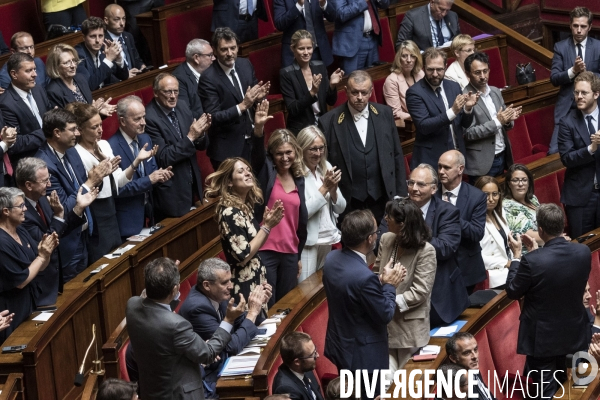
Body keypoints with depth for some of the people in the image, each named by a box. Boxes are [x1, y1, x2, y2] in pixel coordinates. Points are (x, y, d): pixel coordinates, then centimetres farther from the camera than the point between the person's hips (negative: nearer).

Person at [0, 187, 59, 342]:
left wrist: (47, 251, -9)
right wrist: (42, 256, -17)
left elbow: (39, 268, 10)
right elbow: (20, 281, -21)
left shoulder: (21, 231, 3)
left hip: (29, 304, 9)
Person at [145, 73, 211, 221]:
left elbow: (201, 145, 8)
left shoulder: (182, 107, 3)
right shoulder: (149, 118, -19)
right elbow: (163, 158, -20)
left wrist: (201, 132, -14)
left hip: (192, 186, 7)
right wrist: (190, 137, -25)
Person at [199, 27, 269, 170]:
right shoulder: (208, 78, -17)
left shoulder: (245, 65, 2)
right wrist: (242, 106, -29)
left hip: (253, 142, 6)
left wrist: (259, 95, -10)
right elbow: (213, 118, -19)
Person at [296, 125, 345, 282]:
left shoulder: (326, 168, 6)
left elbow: (341, 208, 9)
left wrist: (333, 189, -11)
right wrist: (325, 187, -18)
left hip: (328, 240, 6)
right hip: (308, 242, -6)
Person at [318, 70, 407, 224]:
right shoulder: (329, 122, -6)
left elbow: (397, 156, 9)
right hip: (347, 205, -2)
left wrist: (401, 195, 7)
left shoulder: (385, 114, 4)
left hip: (382, 201, 3)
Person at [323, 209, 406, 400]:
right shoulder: (364, 277, -33)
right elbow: (385, 315, -21)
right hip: (362, 355, -8)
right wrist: (389, 285, -8)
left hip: (338, 345, 8)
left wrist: (380, 280, 3)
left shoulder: (331, 259, -7)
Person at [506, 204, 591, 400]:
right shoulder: (583, 252, -14)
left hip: (542, 336, -5)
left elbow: (512, 292, -12)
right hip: (572, 332, 5)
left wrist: (516, 255, -4)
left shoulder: (532, 261, -30)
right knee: (558, 379, 29)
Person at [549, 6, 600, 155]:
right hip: (567, 107, 0)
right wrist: (573, 71, -21)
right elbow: (554, 79, -5)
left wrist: (586, 73, -16)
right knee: (554, 152, -11)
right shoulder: (560, 47, 1)